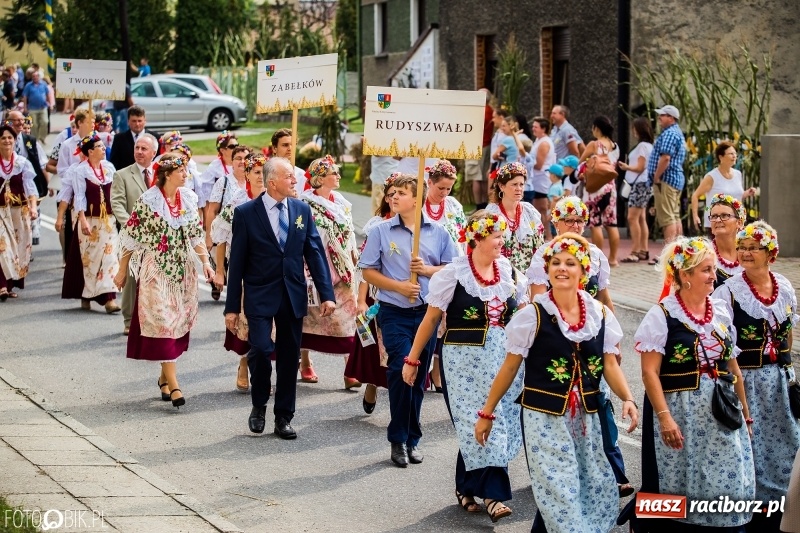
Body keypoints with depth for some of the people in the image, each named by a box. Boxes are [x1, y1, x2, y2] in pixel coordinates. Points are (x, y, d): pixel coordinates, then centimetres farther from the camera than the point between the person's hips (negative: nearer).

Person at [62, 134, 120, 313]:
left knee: (109, 256, -5)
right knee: (89, 258, 5)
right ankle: (86, 296, 19)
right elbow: (80, 197, -11)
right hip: (90, 220, -4)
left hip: (109, 219, 4)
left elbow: (114, 193, 10)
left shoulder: (109, 168, 6)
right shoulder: (80, 170, -7)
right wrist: (83, 220, -18)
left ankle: (109, 298, -8)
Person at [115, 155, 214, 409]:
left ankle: (165, 376, 23)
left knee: (179, 322, 8)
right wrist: (122, 271, -4)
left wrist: (205, 261, 1)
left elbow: (196, 235, 12)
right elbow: (131, 237, -6)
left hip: (183, 271, 5)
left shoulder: (189, 199, 5)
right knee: (162, 322, -8)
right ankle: (173, 384, -11)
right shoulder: (148, 201, -10)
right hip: (156, 271, -5)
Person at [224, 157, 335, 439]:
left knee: (289, 357, 7)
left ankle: (283, 418, 18)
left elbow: (315, 252, 5)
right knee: (260, 349, -17)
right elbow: (237, 262, -4)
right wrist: (232, 306, -5)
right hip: (260, 295, -3)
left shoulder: (302, 209, 5)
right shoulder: (246, 213, -6)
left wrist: (326, 294, -3)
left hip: (293, 296, 4)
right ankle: (259, 406, 9)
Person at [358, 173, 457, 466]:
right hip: (395, 313, -2)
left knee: (419, 376, 9)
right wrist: (398, 286, -13)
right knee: (402, 371, -13)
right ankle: (398, 440, -2)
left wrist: (427, 270, -10)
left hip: (428, 311, 2)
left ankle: (411, 439, 20)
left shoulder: (438, 232, 4)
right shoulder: (381, 231, 0)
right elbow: (368, 271, 0)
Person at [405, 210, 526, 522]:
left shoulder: (509, 272, 4)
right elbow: (431, 319, -3)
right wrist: (412, 360, -1)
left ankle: (467, 488, 22)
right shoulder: (453, 274, -8)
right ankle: (493, 495, -3)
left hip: (502, 361, 4)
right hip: (465, 361, -4)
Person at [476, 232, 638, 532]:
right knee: (558, 495, -5)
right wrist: (487, 413, -1)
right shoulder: (532, 315, -9)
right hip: (544, 417, -4)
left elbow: (610, 364, 5)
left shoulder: (600, 314, 1)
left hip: (586, 417, 4)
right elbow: (510, 367, -3)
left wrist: (627, 399, -13)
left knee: (598, 494, 9)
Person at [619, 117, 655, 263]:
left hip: (640, 184, -10)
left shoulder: (643, 146, -13)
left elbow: (640, 168, -15)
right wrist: (627, 166, 9)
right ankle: (644, 251, 12)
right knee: (641, 219, 11)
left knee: (632, 218, -12)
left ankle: (635, 252, -15)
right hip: (642, 184, 10)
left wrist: (626, 167, -8)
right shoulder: (648, 145, 16)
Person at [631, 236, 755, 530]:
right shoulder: (662, 315, -10)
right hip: (680, 413, -5)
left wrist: (745, 411, 16)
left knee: (729, 488, 3)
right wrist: (664, 417, -20)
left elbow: (733, 367, 14)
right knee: (678, 490, 4)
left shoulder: (722, 311, 7)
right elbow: (649, 372, -13)